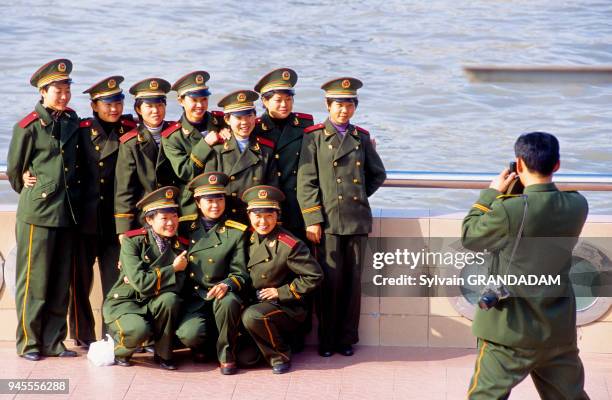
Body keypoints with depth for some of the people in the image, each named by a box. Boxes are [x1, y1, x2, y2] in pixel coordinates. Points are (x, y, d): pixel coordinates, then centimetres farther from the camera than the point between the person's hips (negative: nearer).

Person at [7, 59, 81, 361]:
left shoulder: (73, 124, 9)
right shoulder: (28, 127, -6)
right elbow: (14, 171, 6)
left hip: (67, 212, 5)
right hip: (37, 212, -5)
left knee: (61, 281, 8)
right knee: (34, 280, -1)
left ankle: (53, 340, 15)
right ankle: (29, 342, 7)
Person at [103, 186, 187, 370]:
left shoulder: (180, 246, -1)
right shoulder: (132, 241, -11)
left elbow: (177, 286, -13)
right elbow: (140, 282, -23)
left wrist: (147, 281, -19)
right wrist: (173, 269, -15)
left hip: (154, 305, 4)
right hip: (124, 301, -4)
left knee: (170, 299, -31)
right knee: (139, 330, -35)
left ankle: (163, 354, -9)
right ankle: (119, 350, 2)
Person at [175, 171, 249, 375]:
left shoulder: (236, 232, 4)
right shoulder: (185, 228, 10)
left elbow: (240, 274, 1)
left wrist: (227, 285, -22)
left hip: (220, 296, -1)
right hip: (193, 301, 1)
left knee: (228, 302, -37)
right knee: (190, 335, -29)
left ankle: (226, 353, -11)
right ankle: (201, 344, 11)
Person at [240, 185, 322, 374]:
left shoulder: (289, 245, -15)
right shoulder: (249, 239, 4)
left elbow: (313, 276, -16)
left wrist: (281, 292, -14)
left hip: (286, 308, -6)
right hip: (256, 304, 6)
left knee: (252, 316, -35)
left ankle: (281, 355, -11)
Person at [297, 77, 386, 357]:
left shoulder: (361, 137, 13)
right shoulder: (314, 137, 2)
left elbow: (378, 174, 24)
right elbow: (306, 182, -3)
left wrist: (359, 195, 12)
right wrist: (312, 219, -9)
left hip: (357, 219, 3)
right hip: (328, 220, -3)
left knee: (353, 279, 4)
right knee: (330, 279, -5)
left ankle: (347, 339, 12)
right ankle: (326, 340, 5)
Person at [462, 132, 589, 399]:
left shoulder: (509, 210, -20)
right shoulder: (577, 205, -3)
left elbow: (470, 238, -3)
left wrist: (492, 193, 5)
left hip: (513, 330, -5)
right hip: (560, 330, 5)